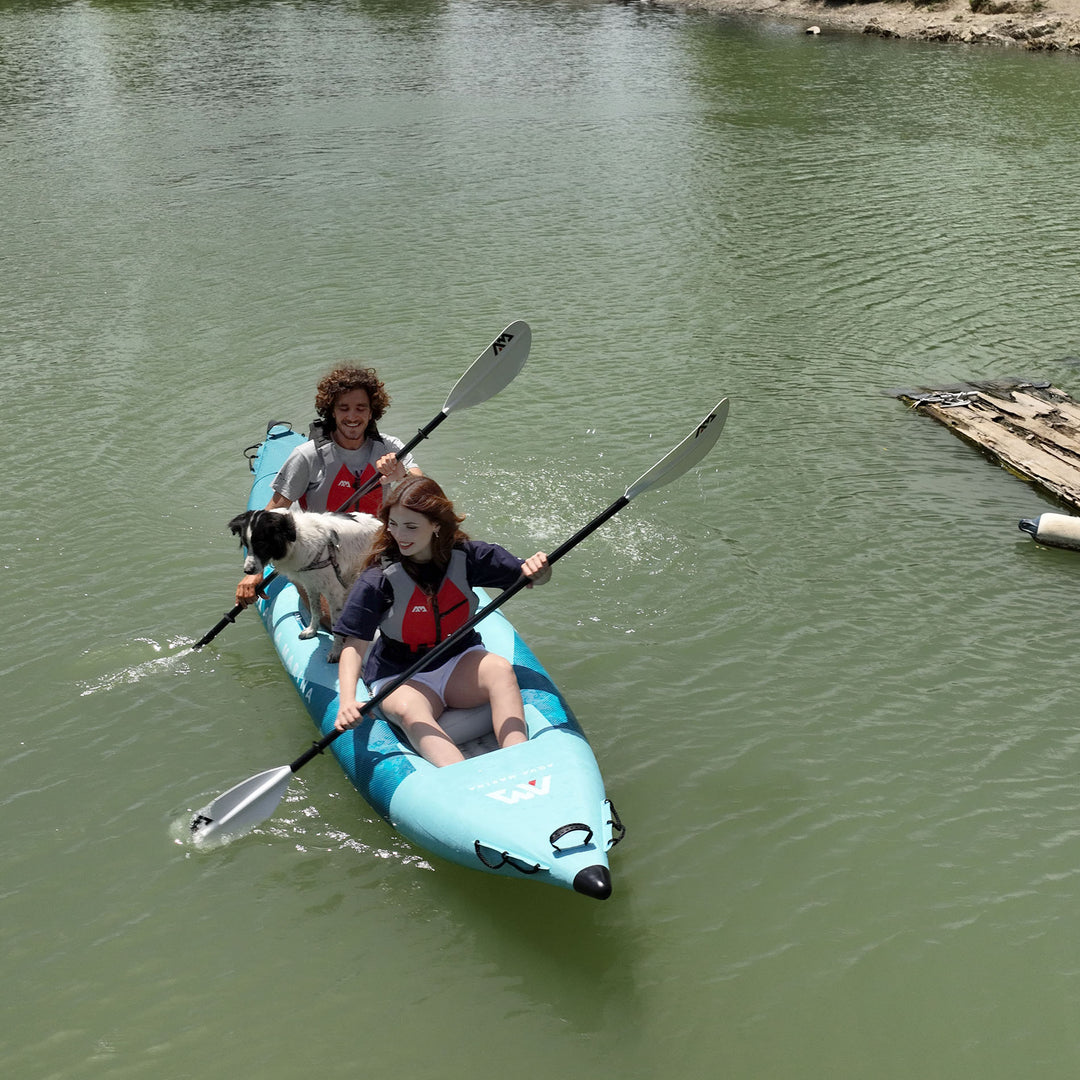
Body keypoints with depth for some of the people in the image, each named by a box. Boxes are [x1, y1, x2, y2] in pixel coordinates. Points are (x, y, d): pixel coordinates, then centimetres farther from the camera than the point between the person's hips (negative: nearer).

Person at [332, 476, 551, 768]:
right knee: (408, 711, -36)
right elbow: (355, 645, -16)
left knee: (500, 669, -30)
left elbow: (527, 577, 0)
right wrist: (347, 700, -32)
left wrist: (538, 570, -25)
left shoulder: (465, 556, -5)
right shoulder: (378, 578, -13)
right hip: (401, 677, -2)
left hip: (460, 664, 2)